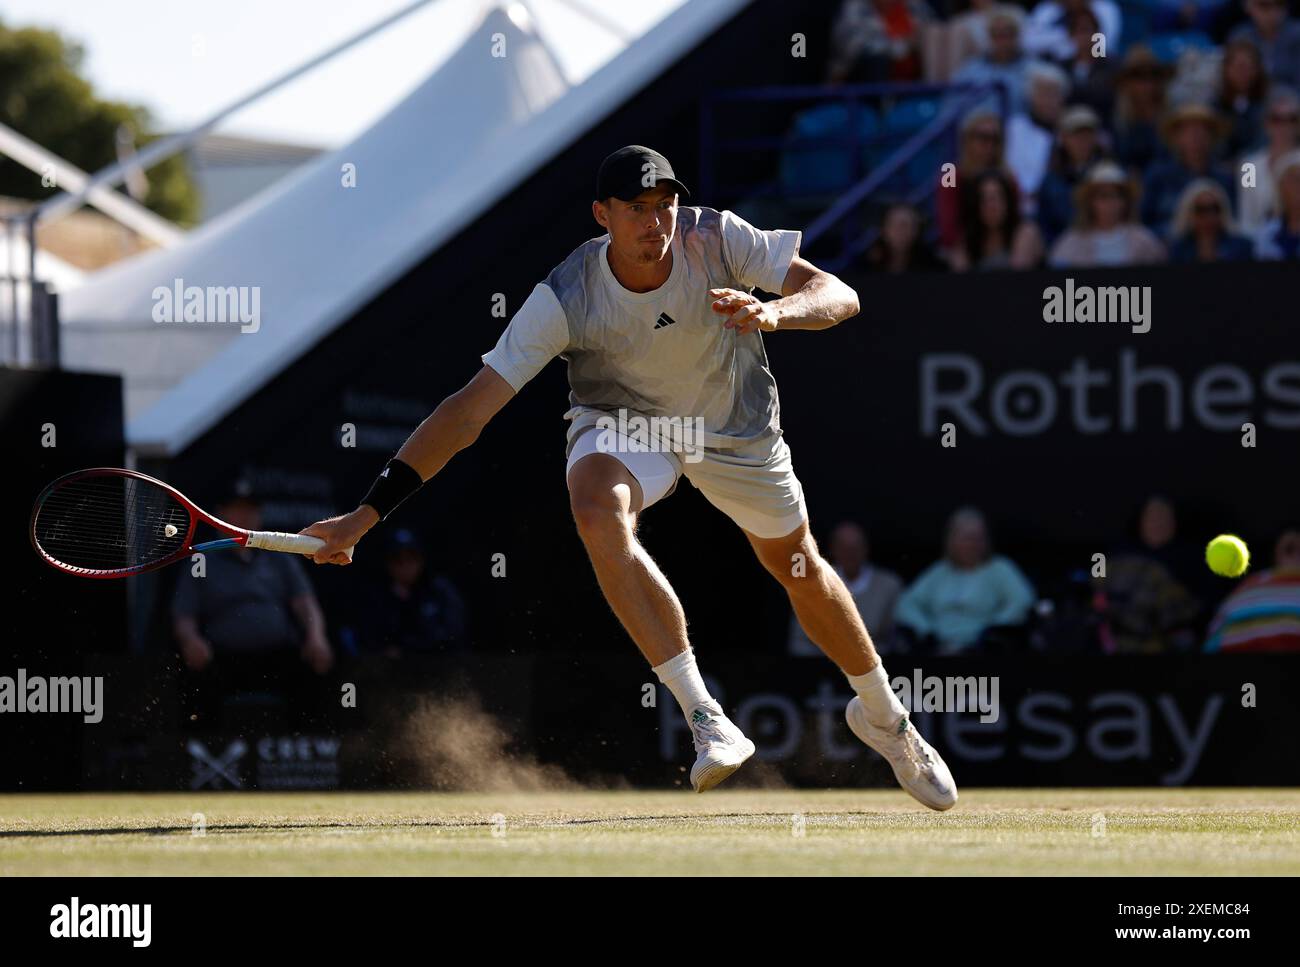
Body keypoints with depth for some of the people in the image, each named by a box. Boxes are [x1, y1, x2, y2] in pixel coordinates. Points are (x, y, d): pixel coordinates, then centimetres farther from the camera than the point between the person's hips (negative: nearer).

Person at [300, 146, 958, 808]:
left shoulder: (717, 239, -25)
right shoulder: (564, 300, -29)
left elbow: (839, 296, -27)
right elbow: (470, 410, -30)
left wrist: (775, 312, -51)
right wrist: (366, 515, -36)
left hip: (737, 426, 2)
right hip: (623, 422, -2)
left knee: (800, 569, 14)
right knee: (597, 513, -34)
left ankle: (881, 715, 45)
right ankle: (706, 721, -32)